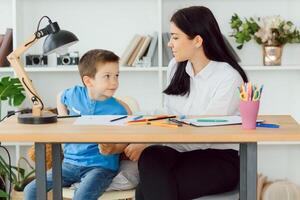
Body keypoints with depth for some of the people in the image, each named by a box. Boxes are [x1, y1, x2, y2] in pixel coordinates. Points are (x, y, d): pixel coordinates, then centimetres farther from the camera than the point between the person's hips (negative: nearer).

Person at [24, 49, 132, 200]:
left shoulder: (119, 110, -10)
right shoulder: (74, 94, 2)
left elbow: (124, 142, -9)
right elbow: (60, 98, 26)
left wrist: (111, 148, -29)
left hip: (101, 166, -5)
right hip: (71, 163, 5)